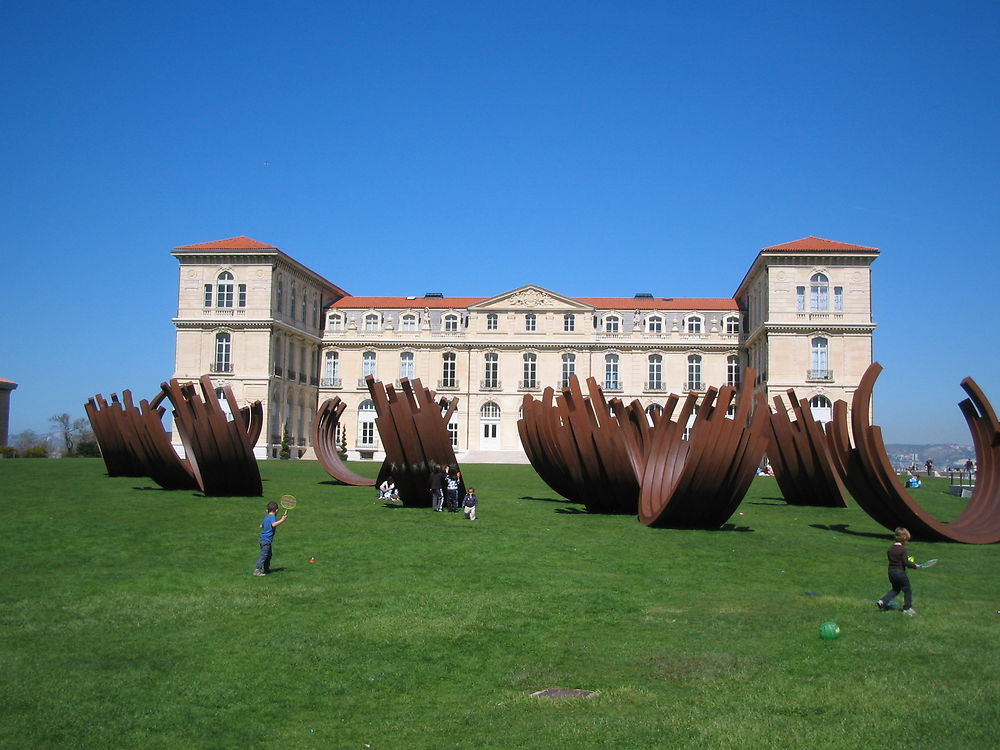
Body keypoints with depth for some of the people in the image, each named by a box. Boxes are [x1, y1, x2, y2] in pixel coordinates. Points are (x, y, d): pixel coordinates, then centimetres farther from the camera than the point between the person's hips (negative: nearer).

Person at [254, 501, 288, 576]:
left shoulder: (266, 517, 14)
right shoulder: (272, 517, -14)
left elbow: (261, 526, 28)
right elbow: (274, 524, -35)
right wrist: (282, 520, -37)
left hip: (263, 538, 10)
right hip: (267, 540, -10)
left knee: (268, 555, 21)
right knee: (264, 555, -10)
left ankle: (266, 569, 30)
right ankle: (257, 570, -13)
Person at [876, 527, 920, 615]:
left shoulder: (890, 549, 4)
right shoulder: (902, 549, -17)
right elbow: (905, 563, -19)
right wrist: (915, 565, -5)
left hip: (891, 572, 7)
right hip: (900, 572, -7)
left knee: (895, 589, 24)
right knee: (907, 590, 12)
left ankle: (882, 602, 11)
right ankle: (907, 608, 19)